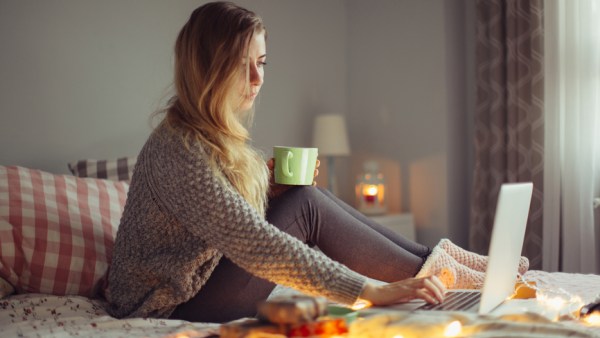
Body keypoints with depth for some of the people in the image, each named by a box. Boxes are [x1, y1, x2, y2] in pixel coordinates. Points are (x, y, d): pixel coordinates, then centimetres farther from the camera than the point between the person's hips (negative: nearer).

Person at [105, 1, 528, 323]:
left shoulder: (214, 134, 6)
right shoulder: (179, 150, -25)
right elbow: (254, 245, -32)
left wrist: (269, 185, -4)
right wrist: (373, 291, -33)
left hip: (203, 282, 9)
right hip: (173, 307, -9)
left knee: (304, 198, -2)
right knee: (306, 207, -17)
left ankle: (433, 260, 0)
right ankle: (434, 274, -7)